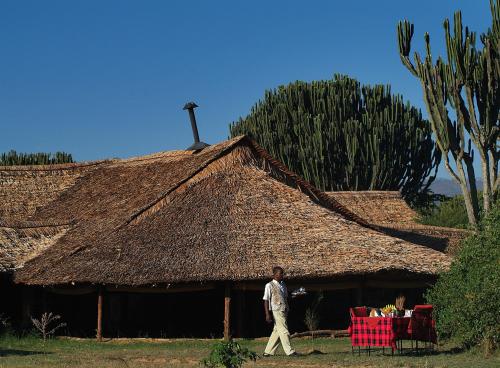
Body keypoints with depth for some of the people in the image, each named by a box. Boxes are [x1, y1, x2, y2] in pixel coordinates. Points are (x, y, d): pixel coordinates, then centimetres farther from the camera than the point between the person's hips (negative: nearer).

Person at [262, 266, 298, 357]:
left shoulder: (283, 285, 15)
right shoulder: (269, 285, -6)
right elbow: (266, 300, -7)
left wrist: (287, 311, 18)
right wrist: (267, 314, -14)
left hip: (284, 311, 8)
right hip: (277, 311, -8)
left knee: (277, 332, 8)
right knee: (284, 331, -9)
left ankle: (268, 351, 13)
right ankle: (289, 351, -8)